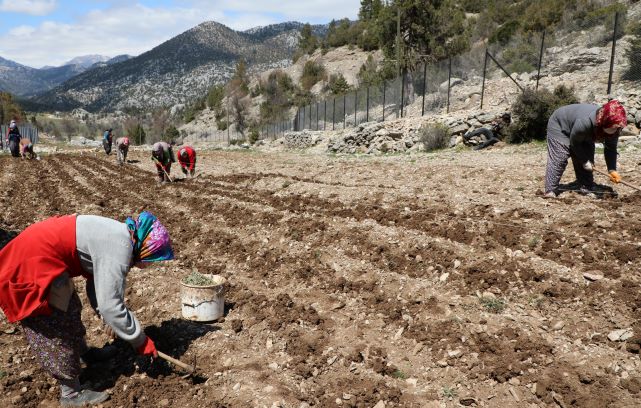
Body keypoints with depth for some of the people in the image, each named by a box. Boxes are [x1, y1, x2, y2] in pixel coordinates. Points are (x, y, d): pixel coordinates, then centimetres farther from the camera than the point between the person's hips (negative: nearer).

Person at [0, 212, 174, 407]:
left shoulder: (119, 237, 6)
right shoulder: (119, 249, -24)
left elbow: (98, 282, 16)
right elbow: (110, 305, -24)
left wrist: (107, 317, 9)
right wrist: (140, 341, -15)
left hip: (39, 248, 10)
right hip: (32, 262, -10)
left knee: (69, 310, 25)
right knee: (57, 327, 1)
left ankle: (83, 352, 46)